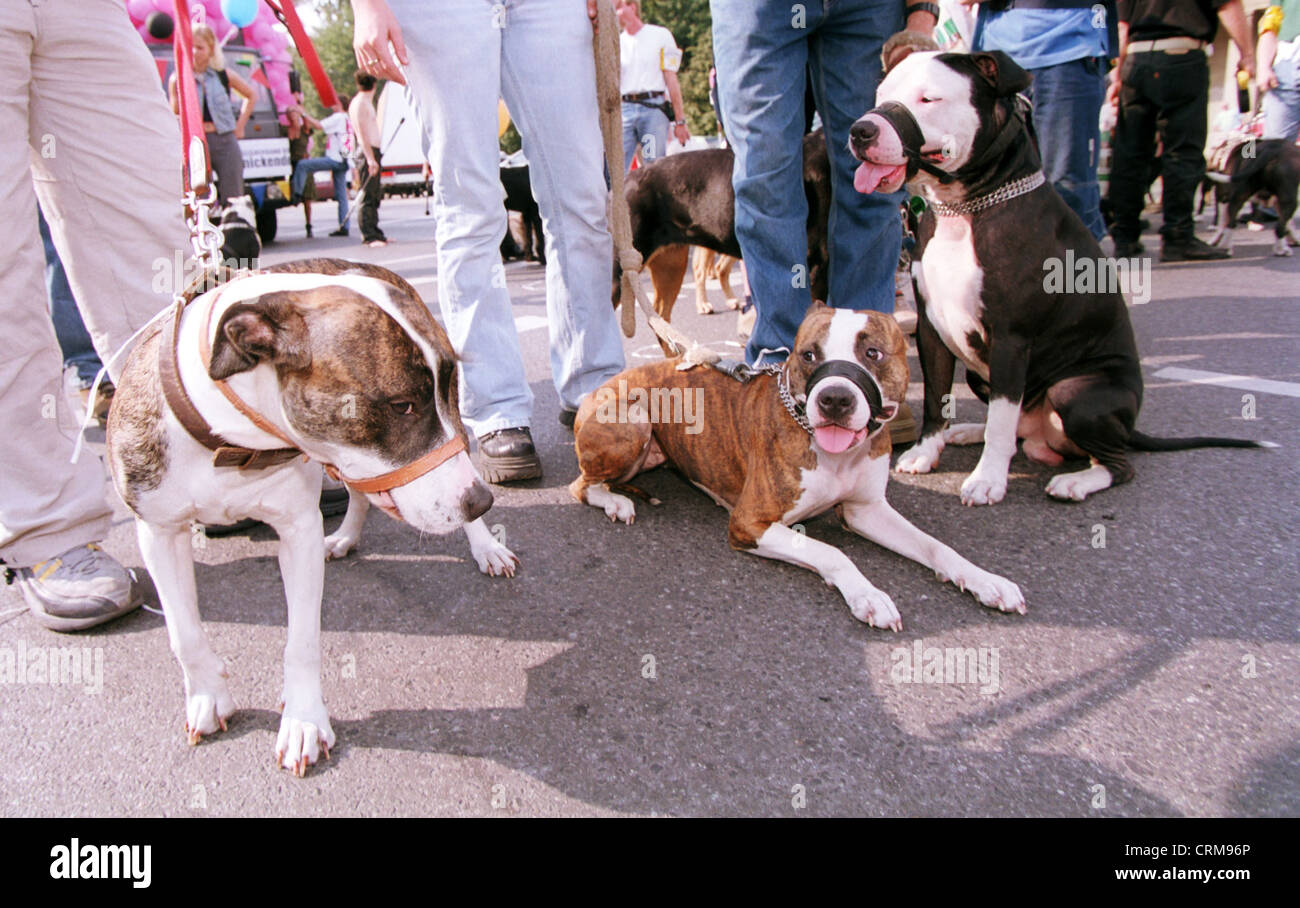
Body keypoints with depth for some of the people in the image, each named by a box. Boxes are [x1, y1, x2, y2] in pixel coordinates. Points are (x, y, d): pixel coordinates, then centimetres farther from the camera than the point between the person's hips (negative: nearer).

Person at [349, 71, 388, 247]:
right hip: (366, 153, -10)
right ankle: (369, 236, -12)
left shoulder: (366, 103, 22)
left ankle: (375, 233, 17)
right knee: (367, 196, -10)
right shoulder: (359, 103, -9)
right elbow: (362, 134, -17)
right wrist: (370, 158, -23)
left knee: (375, 196, 12)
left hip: (372, 152, 10)